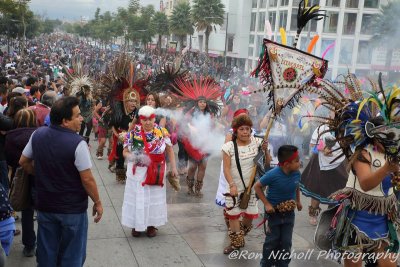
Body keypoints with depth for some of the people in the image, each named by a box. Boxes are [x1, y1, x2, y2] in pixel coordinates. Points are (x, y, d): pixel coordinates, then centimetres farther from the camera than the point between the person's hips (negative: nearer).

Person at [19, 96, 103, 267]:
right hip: (72, 208, -5)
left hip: (44, 205, 5)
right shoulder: (77, 143, -23)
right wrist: (97, 203, -6)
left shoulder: (37, 135, -5)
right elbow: (87, 179, -20)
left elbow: (23, 162, 8)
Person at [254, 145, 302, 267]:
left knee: (286, 242, 9)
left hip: (289, 213, 4)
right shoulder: (273, 174, -26)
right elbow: (257, 186, -15)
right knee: (272, 241, 8)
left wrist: (298, 201, 16)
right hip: (274, 212, -4)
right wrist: (266, 204, -17)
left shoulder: (296, 173, -10)